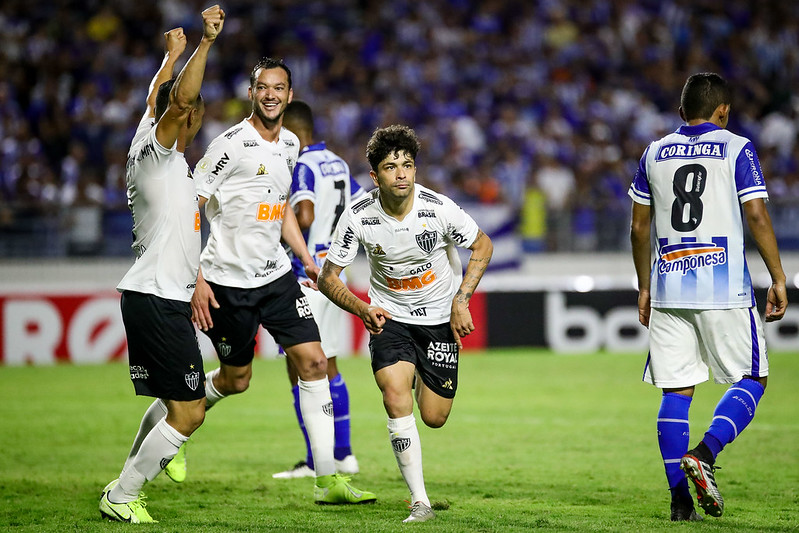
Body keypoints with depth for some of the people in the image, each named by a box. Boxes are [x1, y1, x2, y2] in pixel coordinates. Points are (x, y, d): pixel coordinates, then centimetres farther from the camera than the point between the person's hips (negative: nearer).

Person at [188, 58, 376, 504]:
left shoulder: (290, 145, 8)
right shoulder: (230, 145, -16)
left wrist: (307, 257, 13)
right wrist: (195, 280, -20)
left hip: (276, 274, 6)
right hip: (228, 280, -6)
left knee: (314, 363, -5)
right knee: (236, 379, 5)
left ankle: (328, 479, -3)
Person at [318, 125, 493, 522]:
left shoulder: (438, 209, -21)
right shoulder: (358, 217, -19)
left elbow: (482, 245, -4)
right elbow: (328, 277, -8)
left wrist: (461, 300, -14)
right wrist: (362, 310, -26)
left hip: (440, 316, 0)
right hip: (389, 316, 0)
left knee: (434, 418, 2)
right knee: (396, 398, -23)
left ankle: (423, 376, 41)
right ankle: (419, 502, -15)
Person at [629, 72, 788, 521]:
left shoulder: (655, 153, 11)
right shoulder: (736, 149, -1)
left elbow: (639, 228, 14)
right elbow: (757, 217, -8)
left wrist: (644, 288, 22)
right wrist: (778, 279, -1)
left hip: (668, 287, 4)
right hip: (724, 288, -4)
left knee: (677, 392, 6)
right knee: (751, 380, 7)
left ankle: (680, 498, 3)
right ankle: (704, 455, -15)